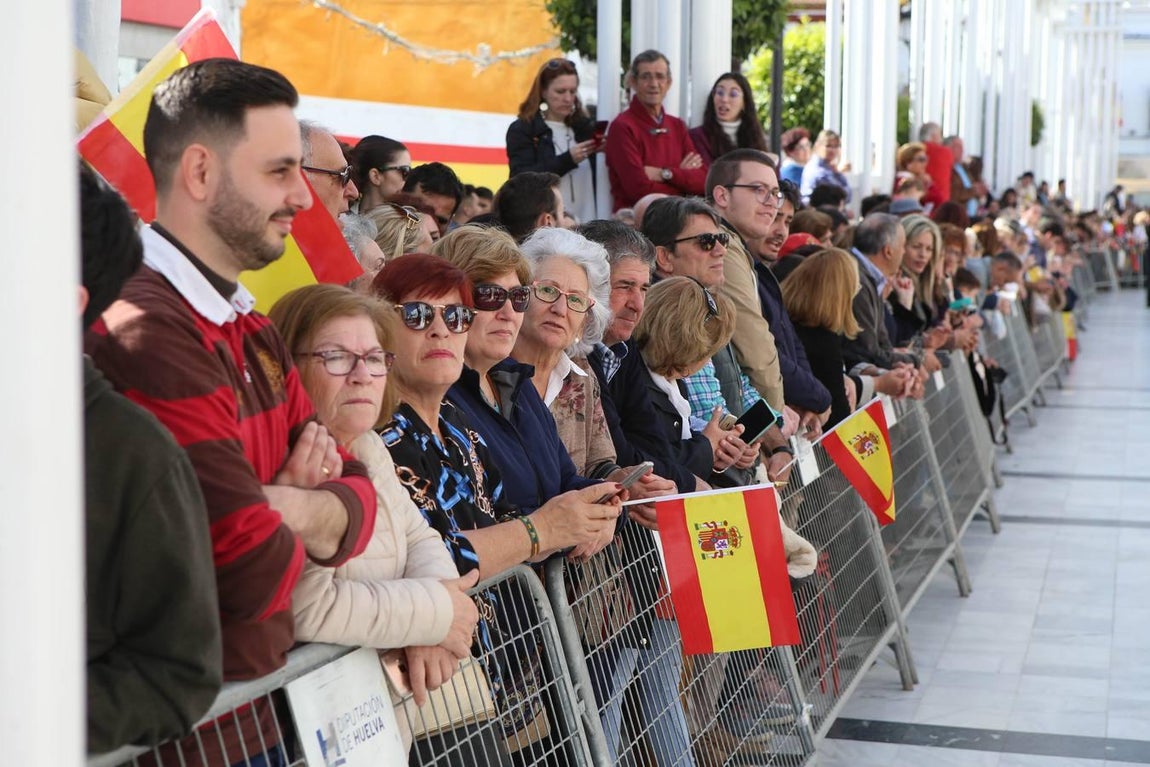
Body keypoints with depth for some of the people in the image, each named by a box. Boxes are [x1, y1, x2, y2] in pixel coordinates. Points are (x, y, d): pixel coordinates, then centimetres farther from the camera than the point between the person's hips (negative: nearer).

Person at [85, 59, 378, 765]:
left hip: (279, 697, 9)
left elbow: (357, 494, 7)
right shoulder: (149, 331, -22)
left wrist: (295, 508, -15)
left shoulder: (256, 334, 10)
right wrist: (310, 520, -4)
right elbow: (257, 572, -25)